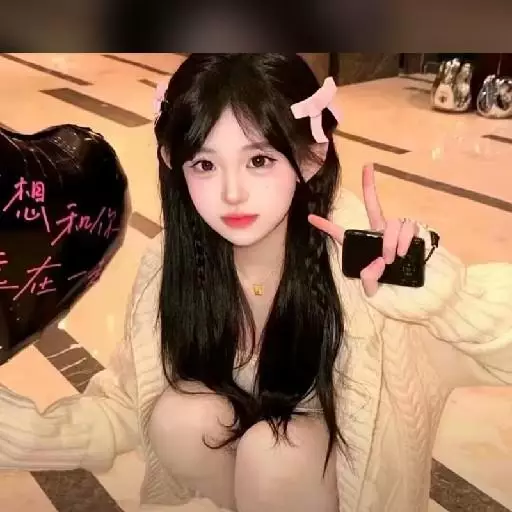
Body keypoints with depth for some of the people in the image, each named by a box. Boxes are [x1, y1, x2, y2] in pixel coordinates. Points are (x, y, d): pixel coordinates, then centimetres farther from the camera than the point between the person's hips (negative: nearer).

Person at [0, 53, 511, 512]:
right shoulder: (171, 263, -19)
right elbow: (126, 403, -8)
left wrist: (430, 283, -50)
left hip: (346, 468, -2)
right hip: (230, 459, 3)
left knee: (271, 447, -30)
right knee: (180, 413, -25)